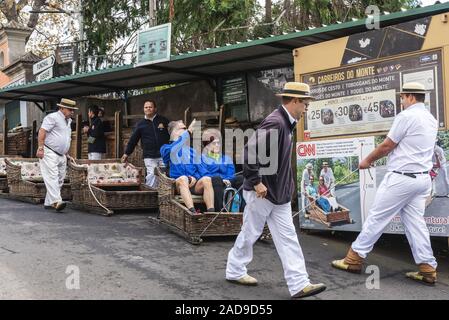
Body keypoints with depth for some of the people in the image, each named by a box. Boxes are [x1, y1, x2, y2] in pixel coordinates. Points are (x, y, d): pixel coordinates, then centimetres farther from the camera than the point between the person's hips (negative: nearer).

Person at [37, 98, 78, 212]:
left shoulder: (68, 121, 20)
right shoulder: (53, 117, -8)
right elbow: (42, 132, -16)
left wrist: (66, 153, 26)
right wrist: (40, 148, -23)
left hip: (61, 155, 9)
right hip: (49, 153, -9)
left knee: (59, 180, 7)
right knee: (52, 177, -16)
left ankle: (48, 203, 13)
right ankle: (56, 201, -25)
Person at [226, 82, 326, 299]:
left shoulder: (285, 123, 10)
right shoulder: (274, 122, -21)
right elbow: (250, 150, -28)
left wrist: (286, 186, 17)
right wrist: (256, 182, -24)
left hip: (278, 193, 9)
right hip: (262, 192, -9)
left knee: (287, 237, 6)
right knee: (250, 233, 9)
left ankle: (299, 284, 8)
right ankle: (234, 271, 30)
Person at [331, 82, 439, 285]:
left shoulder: (406, 116, -12)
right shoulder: (431, 120, 15)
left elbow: (386, 146, -9)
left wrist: (367, 160, 5)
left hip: (401, 177, -8)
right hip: (422, 177, 8)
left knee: (376, 218, -1)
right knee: (415, 222, 9)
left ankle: (354, 258, 7)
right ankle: (428, 269, 8)